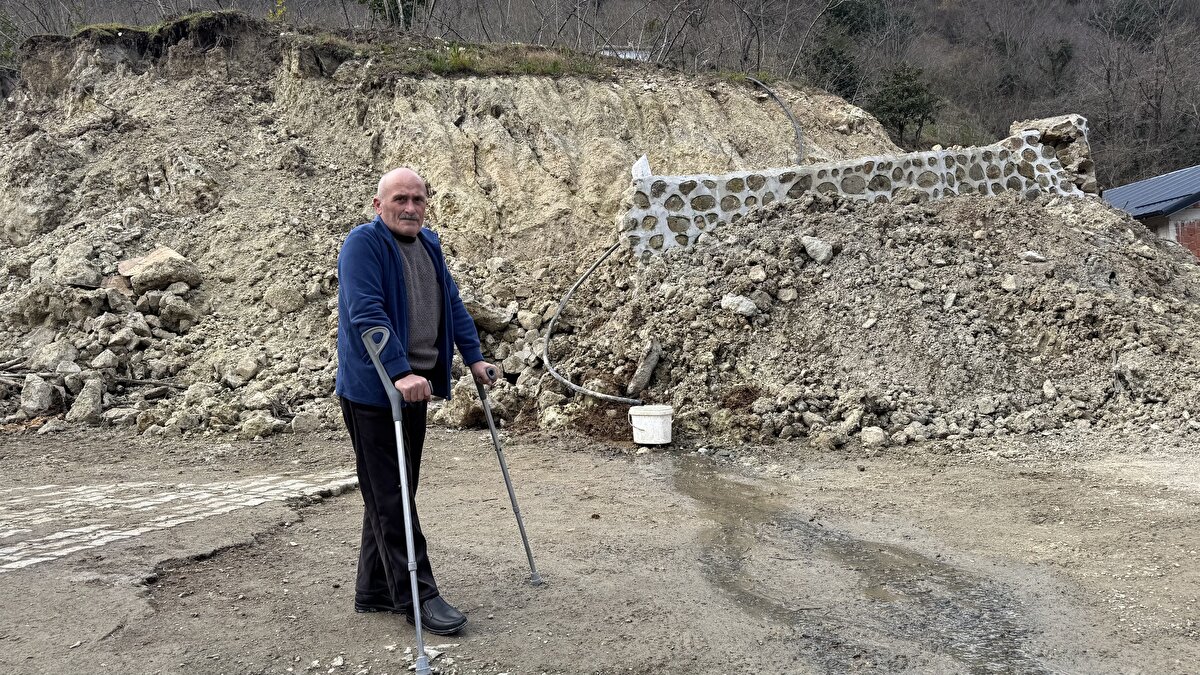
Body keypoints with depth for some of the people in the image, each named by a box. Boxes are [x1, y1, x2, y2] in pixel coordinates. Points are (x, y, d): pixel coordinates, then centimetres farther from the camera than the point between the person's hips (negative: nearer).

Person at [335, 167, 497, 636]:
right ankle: (417, 596, 3)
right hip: (373, 390, -8)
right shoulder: (363, 243, -12)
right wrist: (400, 373, -32)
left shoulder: (429, 244, 13)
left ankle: (375, 591, 23)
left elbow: (452, 303, 20)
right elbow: (367, 314, -23)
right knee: (390, 497, -2)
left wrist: (473, 356, 13)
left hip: (414, 386, 9)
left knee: (392, 494, 13)